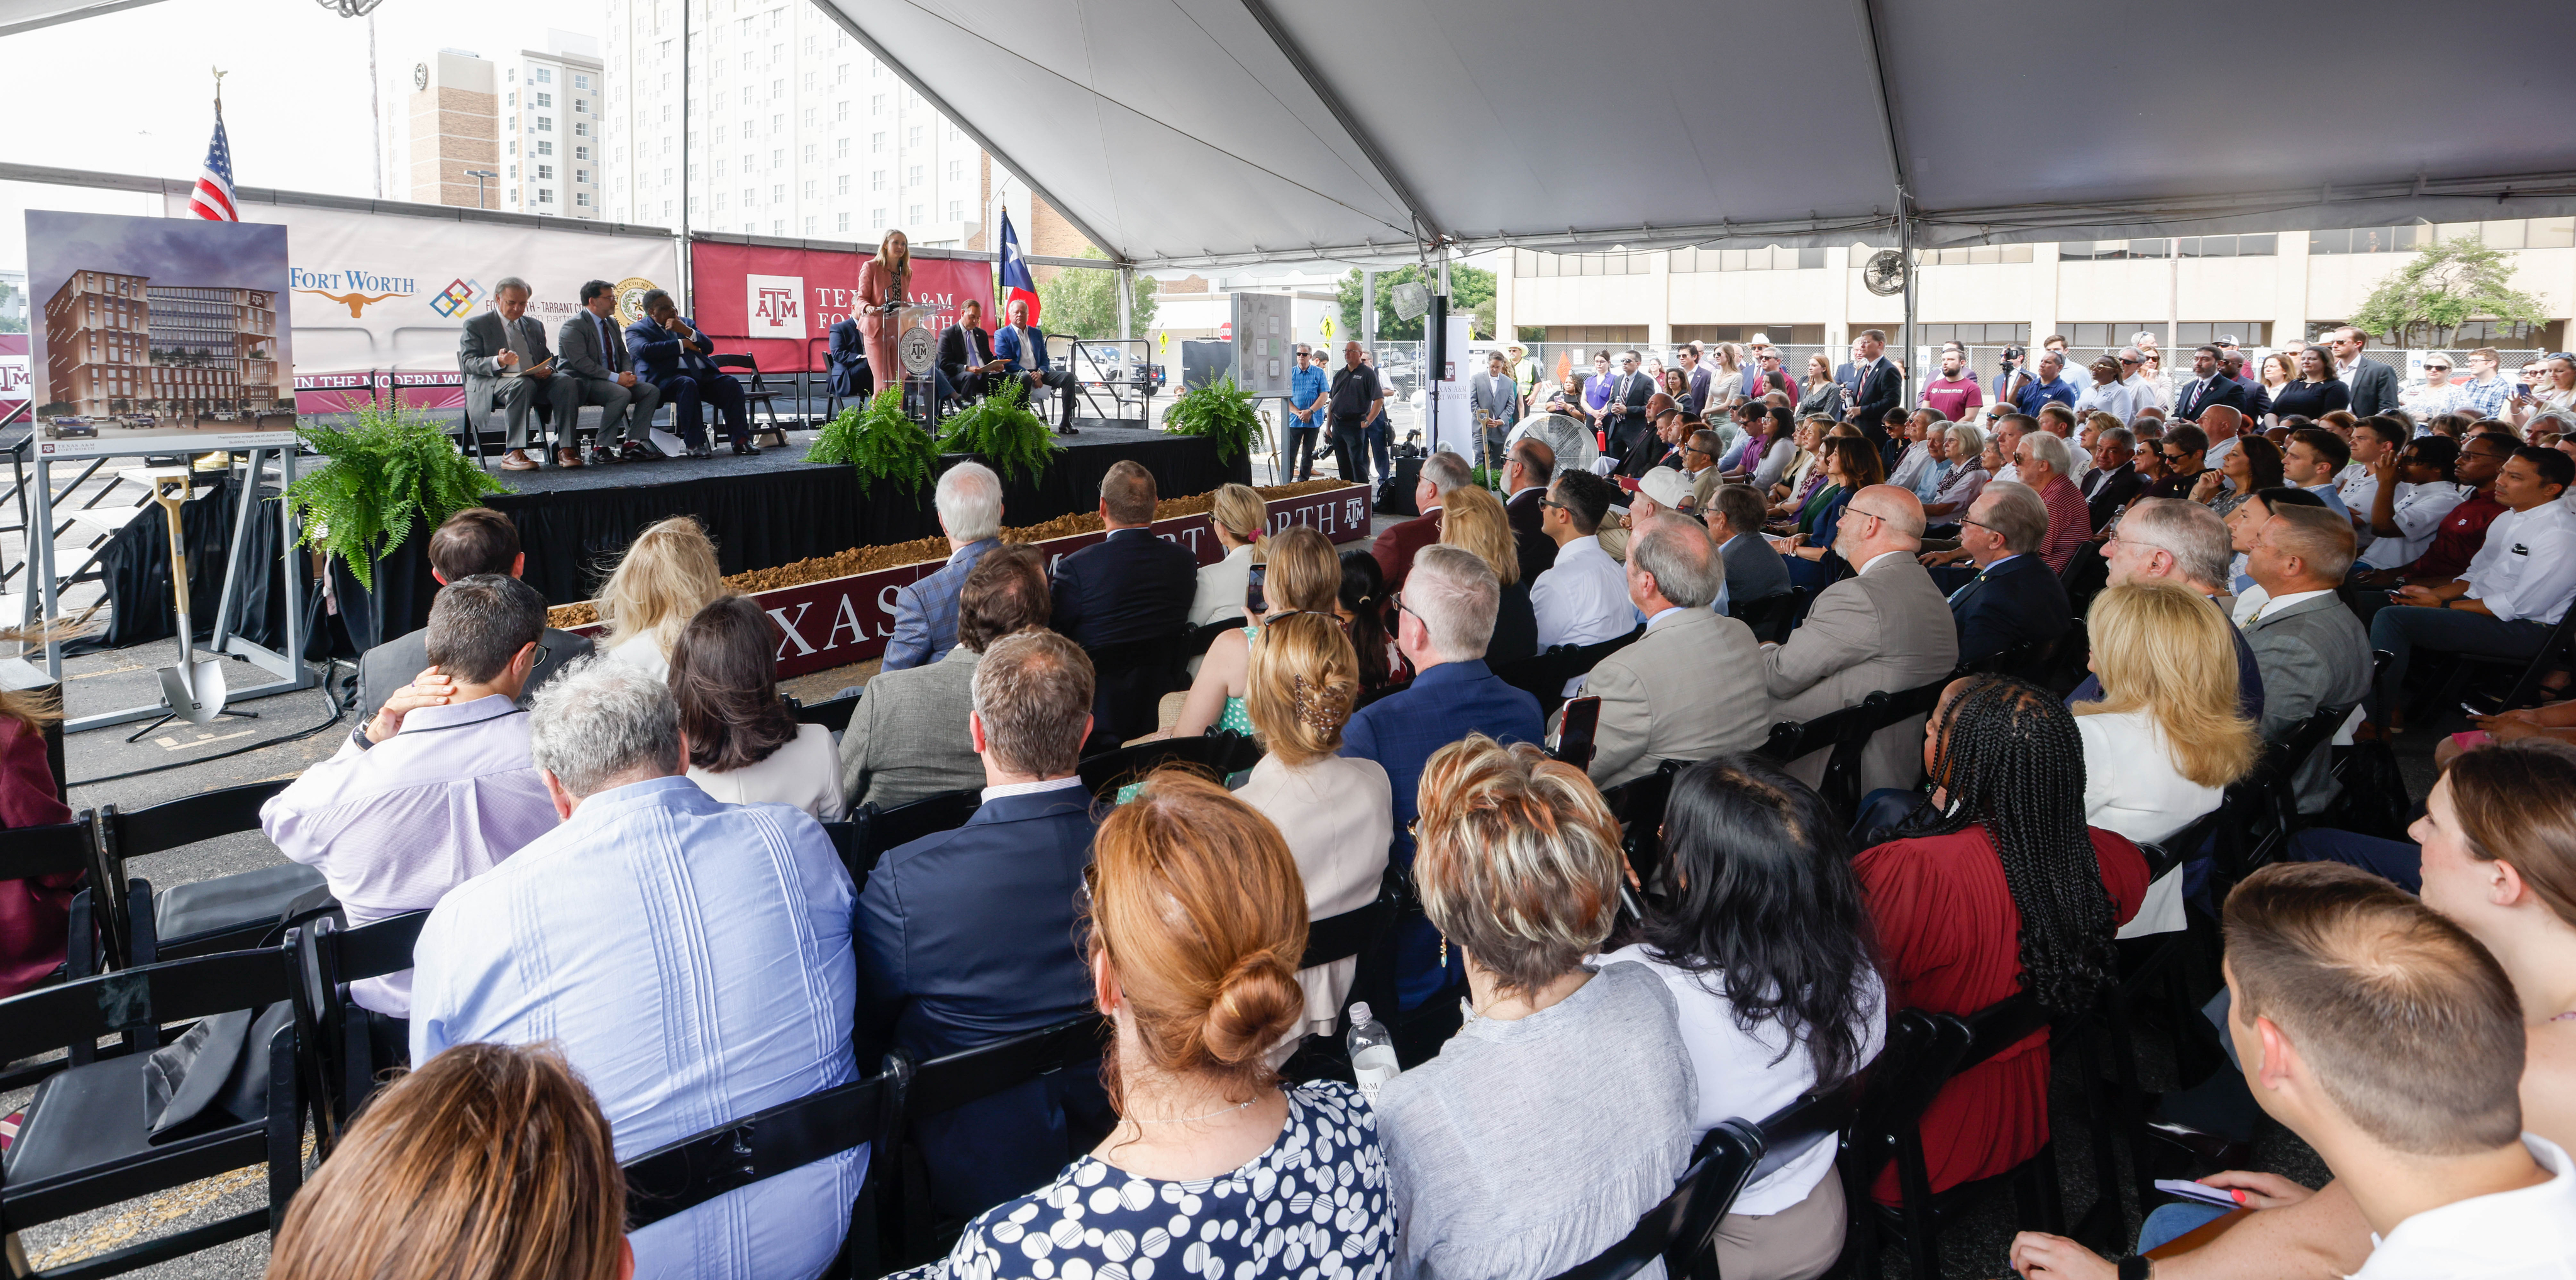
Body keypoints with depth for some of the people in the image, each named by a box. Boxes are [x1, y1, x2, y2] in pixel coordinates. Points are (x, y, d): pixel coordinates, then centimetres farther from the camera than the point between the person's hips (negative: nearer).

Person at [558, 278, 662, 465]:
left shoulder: (612, 323, 17)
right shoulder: (573, 327, -10)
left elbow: (623, 354, 18)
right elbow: (582, 363, -20)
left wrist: (628, 374, -6)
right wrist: (615, 377, -26)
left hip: (615, 381, 9)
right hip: (582, 383, -9)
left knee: (652, 391, -9)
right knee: (622, 394, -34)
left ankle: (632, 443, -14)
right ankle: (601, 448, -27)